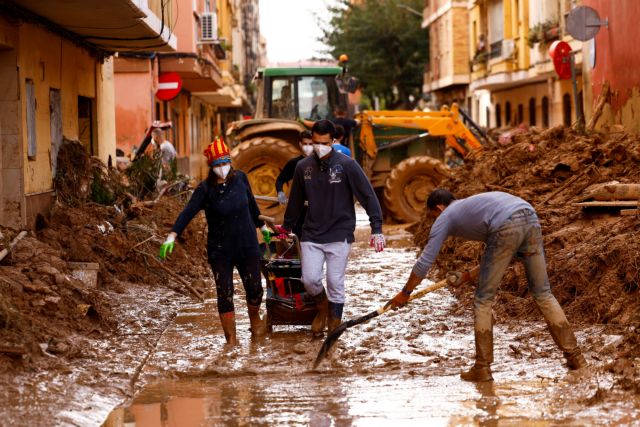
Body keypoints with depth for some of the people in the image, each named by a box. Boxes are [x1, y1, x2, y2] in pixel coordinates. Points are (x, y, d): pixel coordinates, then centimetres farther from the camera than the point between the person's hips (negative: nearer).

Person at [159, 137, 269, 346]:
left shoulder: (240, 178, -3)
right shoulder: (205, 189, -12)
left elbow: (251, 204, 14)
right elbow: (188, 212, -22)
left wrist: (262, 225, 27)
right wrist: (172, 236, -35)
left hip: (248, 246, 2)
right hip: (220, 250, -2)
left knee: (255, 289, 9)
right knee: (225, 294, -1)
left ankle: (255, 317, 41)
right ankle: (231, 339, 10)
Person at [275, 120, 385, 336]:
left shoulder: (346, 165, -9)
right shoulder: (303, 167, 2)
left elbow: (368, 196, -8)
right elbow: (296, 201, 17)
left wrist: (376, 228, -14)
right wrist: (286, 227, 27)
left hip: (339, 235, -3)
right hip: (311, 235, 3)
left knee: (335, 283, -1)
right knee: (309, 279, -7)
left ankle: (335, 325, 14)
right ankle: (322, 307, 25)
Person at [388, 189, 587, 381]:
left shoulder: (445, 217, 23)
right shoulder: (473, 203, 40)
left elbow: (425, 262, 21)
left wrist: (405, 293, 35)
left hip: (506, 228, -6)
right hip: (531, 219, 6)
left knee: (483, 299, 9)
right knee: (543, 293, 16)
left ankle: (482, 368, 10)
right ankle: (575, 356, 15)